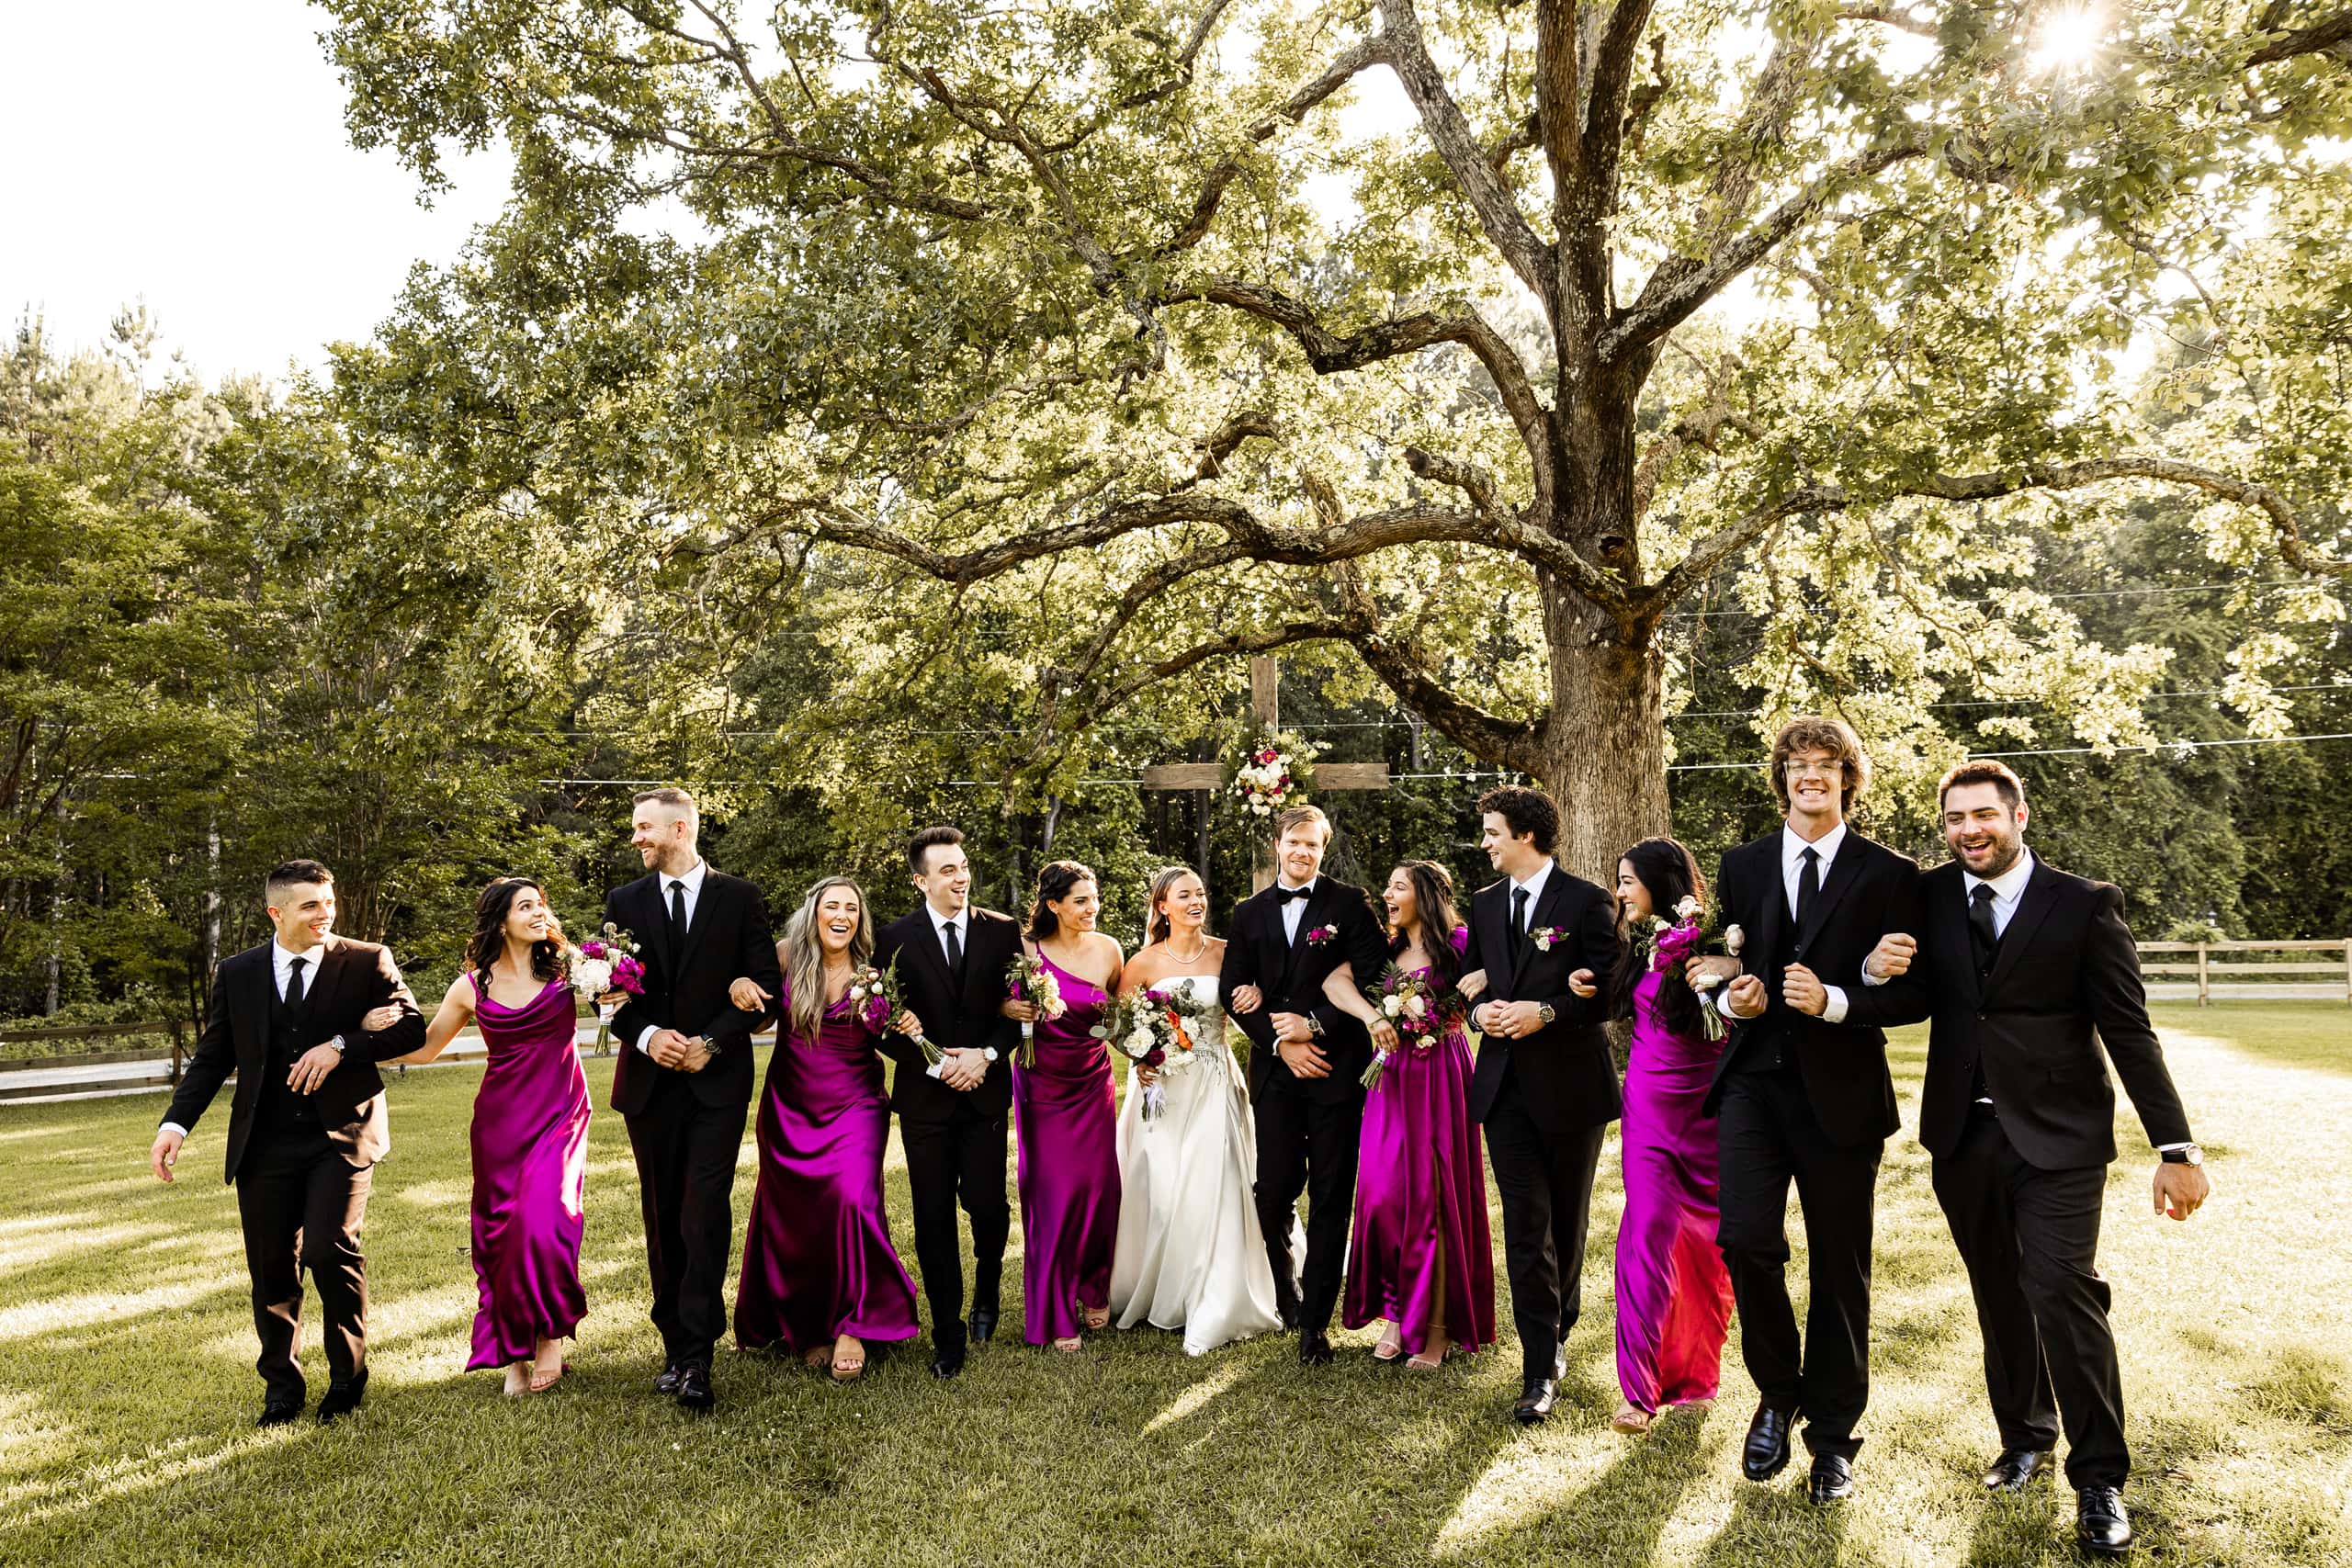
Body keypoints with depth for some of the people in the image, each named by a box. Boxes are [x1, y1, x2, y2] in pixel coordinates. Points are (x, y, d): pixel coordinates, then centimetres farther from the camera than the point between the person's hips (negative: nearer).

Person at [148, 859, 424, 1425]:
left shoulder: (367, 962, -1)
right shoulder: (238, 974, 7)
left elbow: (412, 1027, -4)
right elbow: (212, 1057, 9)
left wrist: (340, 1046, -16)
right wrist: (176, 1123, -3)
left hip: (342, 1134, -3)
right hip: (265, 1142, 3)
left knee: (331, 1250, -12)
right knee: (272, 1267, 8)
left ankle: (348, 1376, 10)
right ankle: (281, 1388, 27)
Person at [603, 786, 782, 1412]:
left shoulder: (738, 897, 1)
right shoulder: (624, 902, 8)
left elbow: (762, 982, -2)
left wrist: (712, 1042, -12)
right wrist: (646, 1035, -12)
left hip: (718, 1078, -3)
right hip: (649, 1080, 3)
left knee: (706, 1213, -10)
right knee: (663, 1218, 10)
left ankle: (695, 1359, -9)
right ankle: (678, 1346, 20)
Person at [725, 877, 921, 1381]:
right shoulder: (786, 957, -5)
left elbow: (885, 1042, 3)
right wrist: (738, 985, -17)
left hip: (855, 1107, -2)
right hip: (789, 1110, 2)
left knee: (853, 1199, -20)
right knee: (793, 1216, 10)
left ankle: (852, 1325, -6)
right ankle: (806, 1328, 31)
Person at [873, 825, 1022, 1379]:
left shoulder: (1002, 930, 2)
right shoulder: (896, 938, -1)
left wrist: (987, 1055, -11)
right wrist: (935, 1064, -10)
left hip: (986, 1092, 0)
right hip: (926, 1098, 0)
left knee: (988, 1205, -2)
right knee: (934, 1219, 3)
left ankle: (987, 1287, 30)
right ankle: (948, 1334, 17)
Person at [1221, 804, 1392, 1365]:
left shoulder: (1350, 903, 1)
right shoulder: (1250, 913, 11)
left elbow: (1372, 977, -7)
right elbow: (1235, 993, 7)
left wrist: (1314, 1025, -13)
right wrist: (1280, 1043, -6)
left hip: (1336, 1065, -2)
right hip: (1275, 1069, 2)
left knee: (1330, 1198, 2)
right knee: (1274, 1191, 3)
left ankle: (1315, 1320, 12)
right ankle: (1285, 1286, 30)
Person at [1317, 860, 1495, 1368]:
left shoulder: (1458, 944, -3)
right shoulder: (1385, 950, 11)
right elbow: (1334, 981, -3)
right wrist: (1370, 1015, -18)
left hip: (1440, 1079, -5)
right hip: (1391, 1079, 5)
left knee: (1434, 1196, 1)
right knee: (1382, 1194, 3)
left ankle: (1437, 1325, 11)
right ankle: (1398, 1312, 18)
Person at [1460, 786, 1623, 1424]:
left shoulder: (1586, 901, -8)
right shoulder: (1485, 904, 9)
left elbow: (1609, 992, -10)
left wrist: (1545, 1012, -21)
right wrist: (1480, 1009, -6)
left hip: (1570, 1084, -3)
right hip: (1506, 1084, 3)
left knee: (1568, 1220, 14)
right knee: (1526, 1226, -3)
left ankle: (1558, 1329, 36)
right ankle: (1542, 1369, 0)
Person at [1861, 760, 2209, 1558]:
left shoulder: (2084, 904, -5)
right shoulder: (1928, 896, 4)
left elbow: (2129, 1033, -4)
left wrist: (2175, 1147, -7)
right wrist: (1884, 972, -16)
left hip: (2056, 1135, -3)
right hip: (1963, 1134, 4)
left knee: (2062, 1290, -10)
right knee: (1999, 1296, 13)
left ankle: (2099, 1481, 3)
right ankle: (2025, 1438, 30)